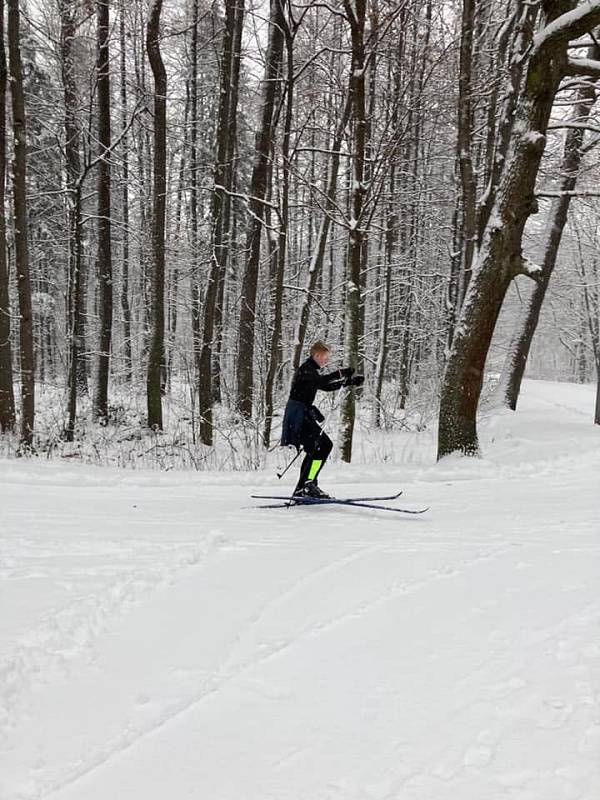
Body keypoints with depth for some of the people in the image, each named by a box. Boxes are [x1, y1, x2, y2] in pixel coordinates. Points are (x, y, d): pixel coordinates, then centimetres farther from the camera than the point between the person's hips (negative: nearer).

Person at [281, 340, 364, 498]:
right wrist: (341, 373, -31)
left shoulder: (310, 370, 19)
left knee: (315, 449, 15)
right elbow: (321, 381, -31)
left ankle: (301, 489, 18)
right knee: (324, 444, -16)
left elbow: (326, 386, 27)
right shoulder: (306, 369, -11)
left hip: (302, 415, 11)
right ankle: (307, 485, -18)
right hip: (298, 415, -11)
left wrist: (350, 381, 19)